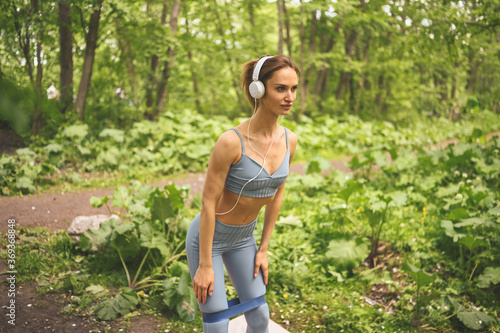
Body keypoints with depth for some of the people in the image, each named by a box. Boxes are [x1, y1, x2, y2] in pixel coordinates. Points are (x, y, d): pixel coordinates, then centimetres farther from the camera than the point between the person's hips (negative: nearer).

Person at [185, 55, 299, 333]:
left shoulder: (289, 141, -8)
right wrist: (205, 265, -18)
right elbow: (209, 203, -22)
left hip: (244, 237, 6)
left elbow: (276, 195, 4)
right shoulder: (232, 142, -28)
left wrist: (263, 249, 7)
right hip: (209, 236, -6)